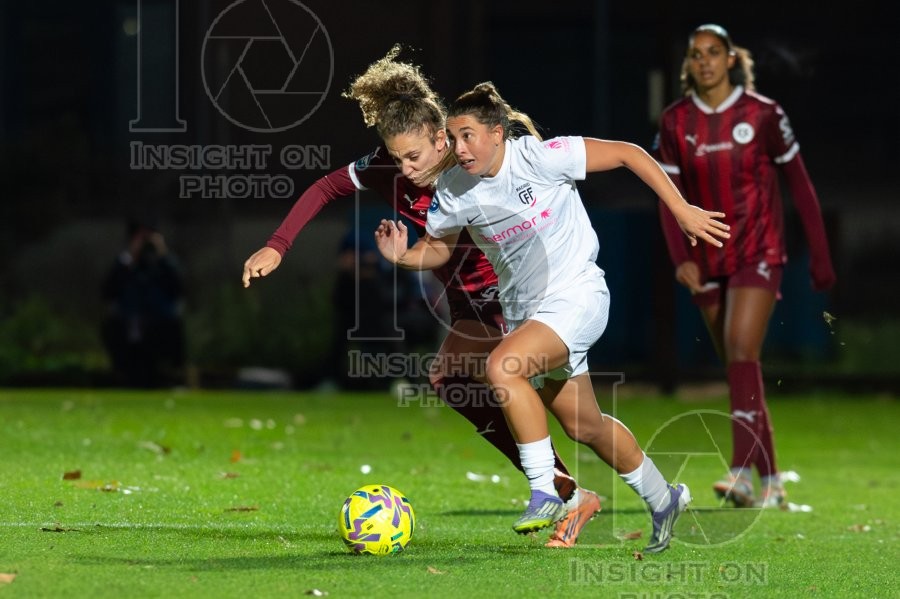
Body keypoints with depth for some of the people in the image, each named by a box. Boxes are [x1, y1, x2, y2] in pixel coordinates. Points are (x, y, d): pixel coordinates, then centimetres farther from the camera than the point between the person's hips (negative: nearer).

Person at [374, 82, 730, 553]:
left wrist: (682, 210, -13)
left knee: (502, 368, -31)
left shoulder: (541, 157, -20)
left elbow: (627, 154, -13)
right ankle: (663, 499, 38)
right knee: (583, 426, 15)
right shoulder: (452, 189, -6)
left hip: (576, 296, -7)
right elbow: (438, 247, 11)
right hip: (523, 310, 7)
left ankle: (544, 491, -21)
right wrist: (402, 256, -12)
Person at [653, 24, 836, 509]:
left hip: (758, 254, -4)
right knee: (738, 368, 6)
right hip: (708, 261, 4)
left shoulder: (762, 114, -6)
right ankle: (770, 484, 14)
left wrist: (820, 255, 2)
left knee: (741, 355, -20)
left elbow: (798, 183, 1)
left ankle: (743, 475, -28)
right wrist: (680, 259, -13)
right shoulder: (675, 122, 2)